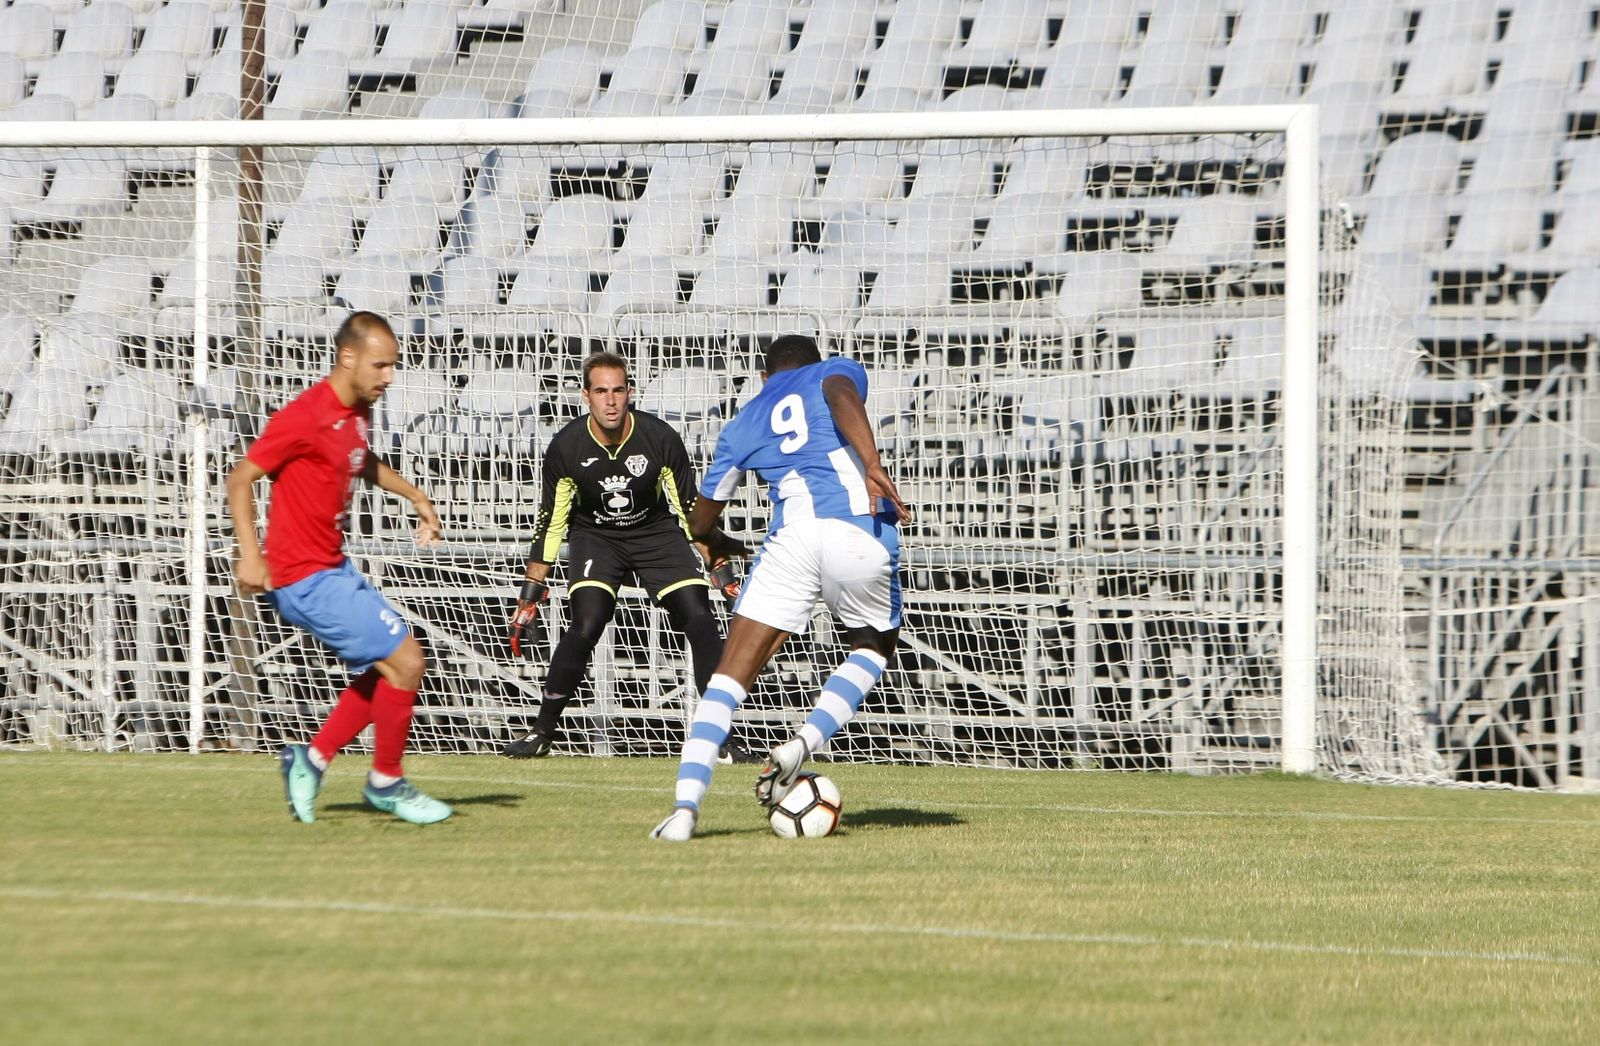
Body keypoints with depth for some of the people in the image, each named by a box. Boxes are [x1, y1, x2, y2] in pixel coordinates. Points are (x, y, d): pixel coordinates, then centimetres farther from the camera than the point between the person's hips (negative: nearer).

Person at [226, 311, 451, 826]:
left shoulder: (359, 412, 9)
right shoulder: (306, 416, -19)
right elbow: (240, 479, -16)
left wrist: (415, 496, 22)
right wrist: (249, 553, -25)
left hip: (335, 569, 10)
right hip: (306, 579, -10)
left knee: (381, 672, 16)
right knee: (405, 662, -9)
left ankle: (312, 758, 21)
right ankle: (386, 782, 5)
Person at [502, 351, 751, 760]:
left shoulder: (661, 439, -19)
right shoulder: (566, 447, -19)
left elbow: (690, 510, -8)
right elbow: (550, 522, -10)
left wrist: (719, 567, -8)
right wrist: (531, 592, -10)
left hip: (657, 532, 1)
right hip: (594, 538, -1)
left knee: (699, 618, -15)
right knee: (585, 627, -22)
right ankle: (542, 731, -7)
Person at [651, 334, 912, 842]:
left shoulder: (744, 423, 29)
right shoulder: (838, 370, 24)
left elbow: (702, 522, 36)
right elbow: (841, 395, -4)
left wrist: (721, 543, 59)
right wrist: (873, 467, -17)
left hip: (793, 532, 1)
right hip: (863, 533, -1)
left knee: (731, 675, 2)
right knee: (874, 646, 26)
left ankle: (686, 807, -12)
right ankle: (804, 743, 4)